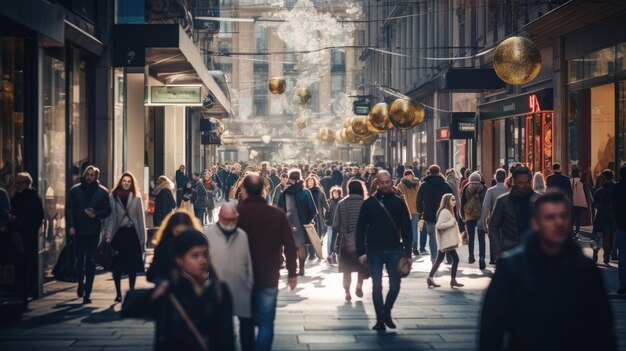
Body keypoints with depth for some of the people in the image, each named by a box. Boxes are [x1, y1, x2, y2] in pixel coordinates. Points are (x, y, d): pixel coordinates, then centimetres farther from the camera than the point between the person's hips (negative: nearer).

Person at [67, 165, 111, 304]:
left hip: (94, 232, -1)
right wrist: (71, 226, -8)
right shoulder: (75, 190, 4)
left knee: (90, 263, -2)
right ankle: (81, 284, 31)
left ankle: (87, 292, 2)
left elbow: (107, 210, 5)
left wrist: (95, 215, -13)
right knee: (80, 260, 8)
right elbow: (69, 209, 3)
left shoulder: (102, 192, 3)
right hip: (78, 230, 1)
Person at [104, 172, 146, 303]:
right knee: (117, 265, 1)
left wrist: (142, 237, 2)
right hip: (118, 233, 0)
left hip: (132, 234, 0)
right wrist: (108, 234, -7)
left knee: (132, 265, 3)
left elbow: (141, 218, 4)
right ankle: (118, 293, 8)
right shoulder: (113, 197, 2)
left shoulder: (136, 197, 3)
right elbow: (110, 217, 1)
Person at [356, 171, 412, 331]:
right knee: (377, 286, 3)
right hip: (374, 251, 0)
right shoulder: (369, 203, 0)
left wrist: (407, 252, -3)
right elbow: (360, 229, 1)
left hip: (394, 250, 1)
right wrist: (361, 252, -5)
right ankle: (380, 319, 12)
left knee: (395, 285, 0)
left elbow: (406, 229, 3)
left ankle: (386, 312, 23)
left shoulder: (399, 202, 3)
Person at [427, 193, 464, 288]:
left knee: (439, 260, 11)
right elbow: (439, 225, -25)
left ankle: (430, 279, 14)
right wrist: (451, 223, -21)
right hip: (447, 241, -10)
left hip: (446, 241, 10)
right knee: (455, 258, -8)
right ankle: (453, 281, -4)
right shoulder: (444, 212, -16)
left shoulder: (450, 211, 16)